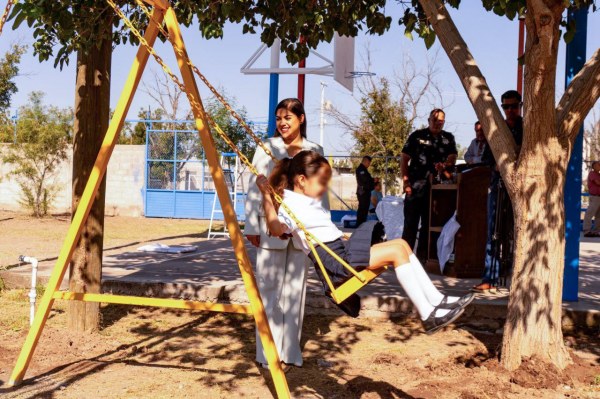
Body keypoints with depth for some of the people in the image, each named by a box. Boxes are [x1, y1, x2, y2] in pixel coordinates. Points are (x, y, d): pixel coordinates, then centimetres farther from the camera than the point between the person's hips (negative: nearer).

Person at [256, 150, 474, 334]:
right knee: (397, 251, -16)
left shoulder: (310, 201, 21)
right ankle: (428, 316, -14)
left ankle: (436, 300, 2)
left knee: (401, 243, 3)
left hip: (341, 250, 10)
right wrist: (266, 195, -32)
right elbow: (276, 228, -30)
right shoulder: (290, 204, -10)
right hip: (332, 258, -10)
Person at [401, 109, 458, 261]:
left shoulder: (448, 138, 12)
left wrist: (444, 165, -23)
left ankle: (422, 257, 15)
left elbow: (452, 158, 0)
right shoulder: (417, 136, 4)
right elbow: (404, 159, 2)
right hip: (415, 187, -3)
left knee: (428, 224, 8)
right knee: (410, 223, -2)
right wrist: (406, 181, -8)